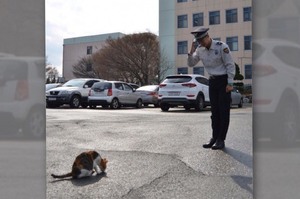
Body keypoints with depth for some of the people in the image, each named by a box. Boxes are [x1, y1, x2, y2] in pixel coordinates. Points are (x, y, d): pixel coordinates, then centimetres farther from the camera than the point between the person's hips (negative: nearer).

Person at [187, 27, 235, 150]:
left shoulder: (221, 47, -16)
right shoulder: (200, 50, 2)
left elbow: (230, 65, -13)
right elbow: (190, 64, 7)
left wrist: (230, 83, -15)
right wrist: (191, 51, -10)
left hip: (224, 80, -6)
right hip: (212, 81, 6)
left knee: (224, 111, -5)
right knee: (214, 111, 7)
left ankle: (221, 140, -2)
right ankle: (215, 138, 12)